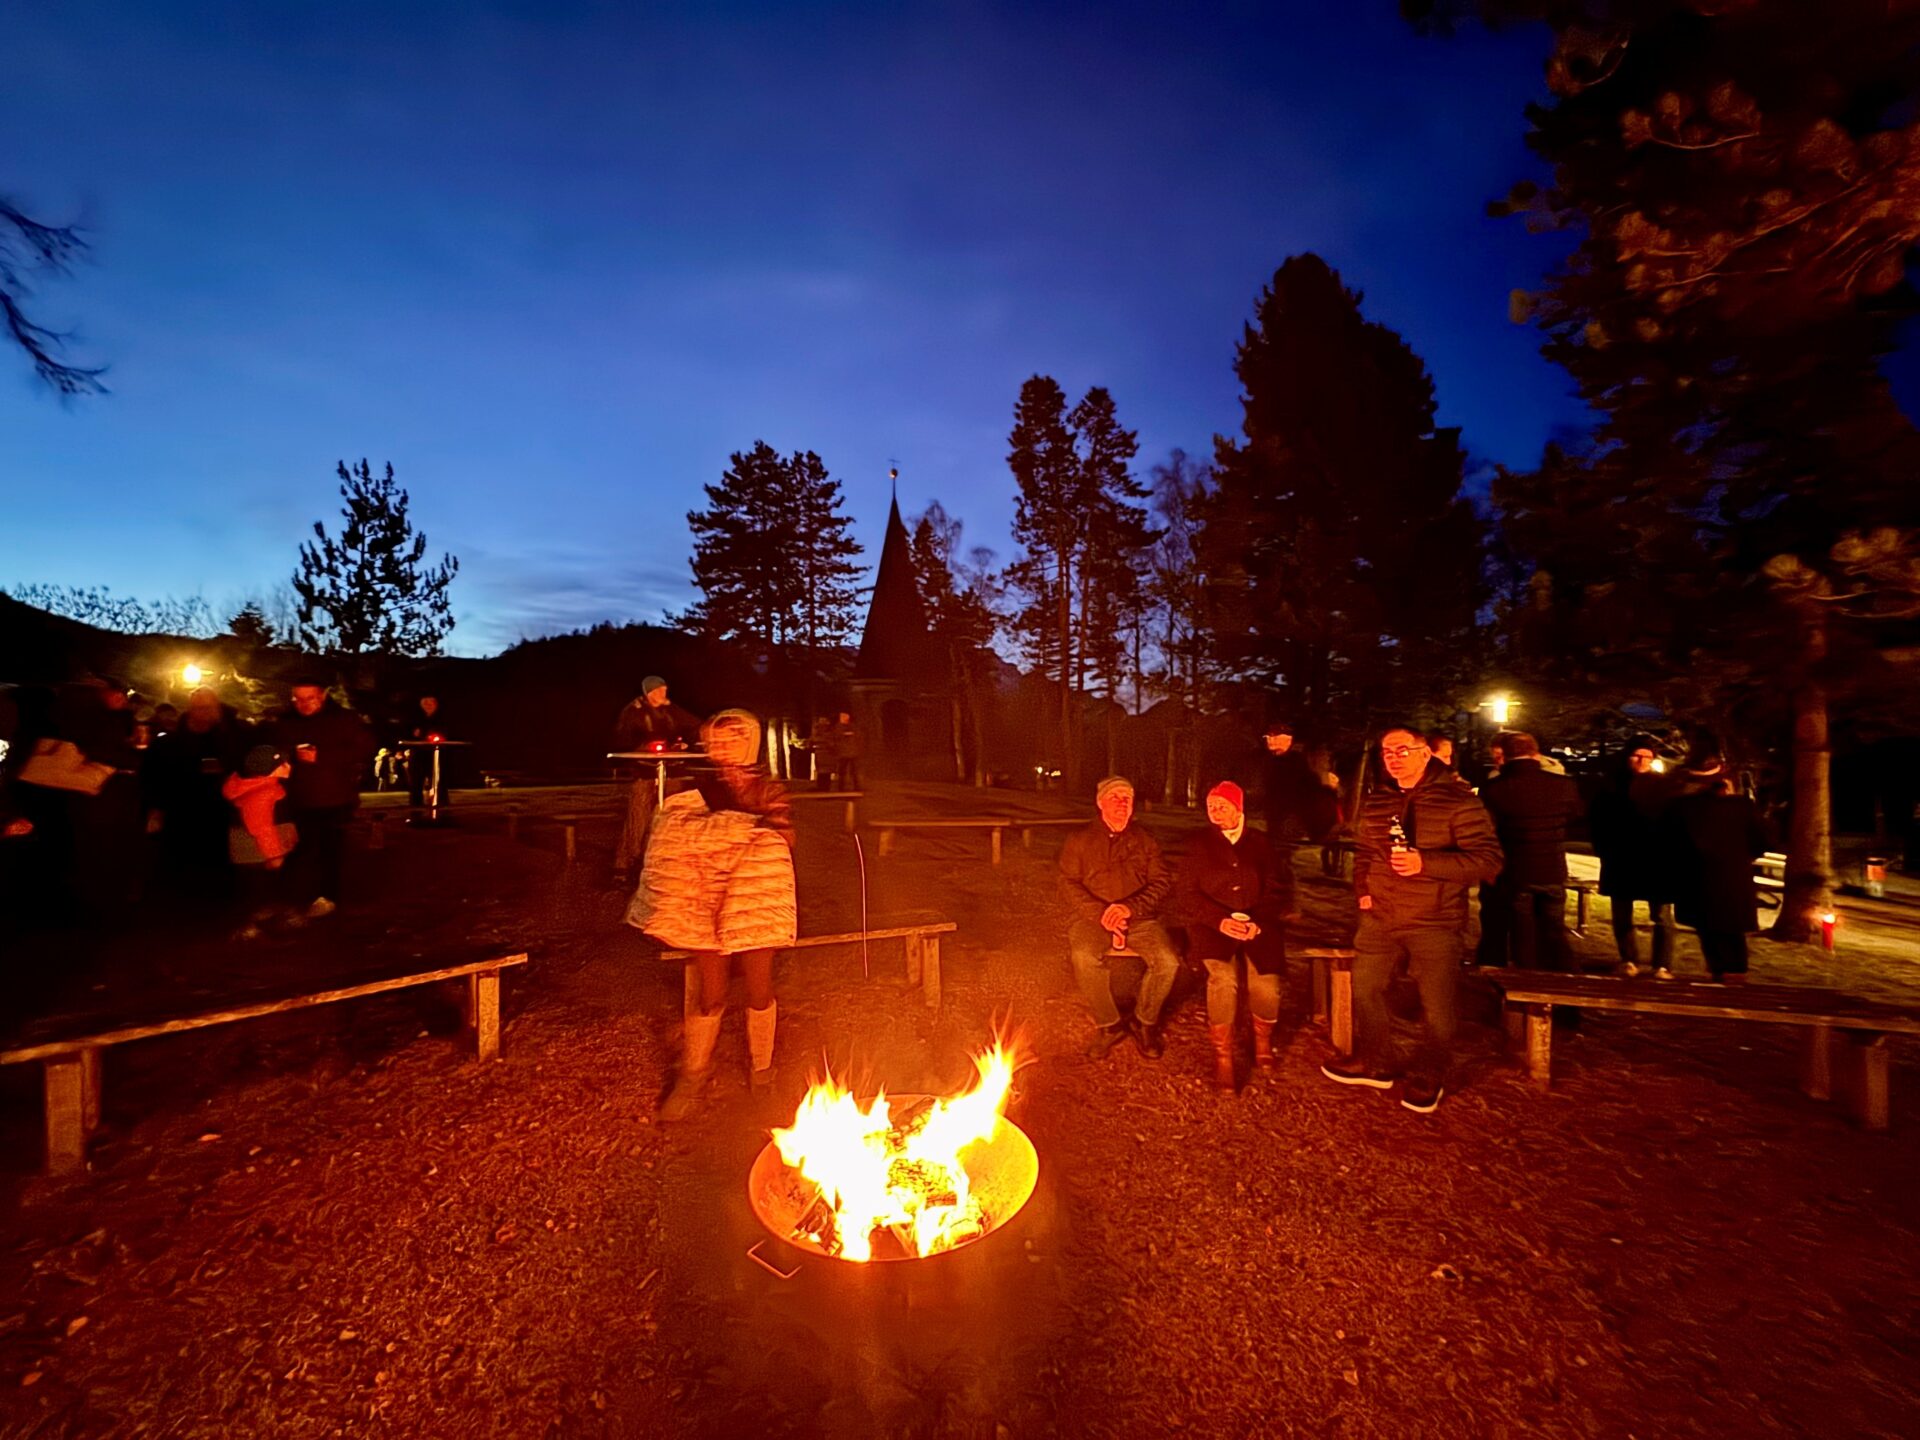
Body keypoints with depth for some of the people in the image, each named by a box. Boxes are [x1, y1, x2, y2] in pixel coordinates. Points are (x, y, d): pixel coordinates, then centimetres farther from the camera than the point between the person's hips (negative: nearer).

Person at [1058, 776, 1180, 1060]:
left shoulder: (1145, 841, 13)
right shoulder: (1079, 839, 7)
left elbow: (1162, 882, 3)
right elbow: (1068, 885, 0)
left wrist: (1130, 907, -15)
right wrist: (1101, 914, -16)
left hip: (1140, 919, 2)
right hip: (1093, 917, -1)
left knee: (1168, 961, -24)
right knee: (1084, 958, -32)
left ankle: (1145, 1022, 4)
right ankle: (1108, 1025, -6)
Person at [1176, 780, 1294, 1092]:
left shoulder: (1263, 843, 12)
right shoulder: (1199, 845, 9)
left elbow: (1278, 890, 4)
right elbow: (1187, 895, 2)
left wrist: (1258, 922, -13)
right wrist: (1220, 920, -15)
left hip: (1259, 923, 1)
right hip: (1213, 924, -1)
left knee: (1266, 980, -23)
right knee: (1222, 976, -29)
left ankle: (1263, 1039, 9)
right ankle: (1222, 1058, -12)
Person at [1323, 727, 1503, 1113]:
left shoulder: (1458, 800, -11)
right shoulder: (1377, 801, 7)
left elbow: (1488, 859, -16)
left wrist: (1426, 863, -27)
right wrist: (1361, 890, 7)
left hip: (1435, 923, -5)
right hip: (1380, 919, 6)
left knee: (1438, 1008, 6)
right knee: (1364, 989, 14)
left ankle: (1427, 1078, 30)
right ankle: (1374, 1063, 34)